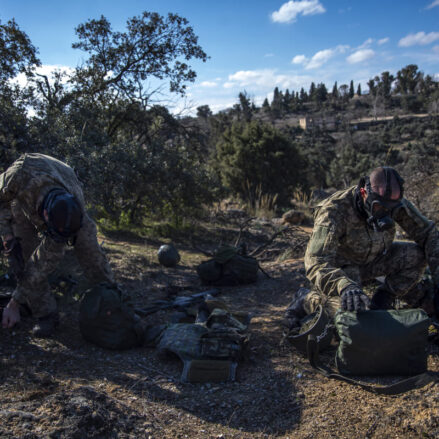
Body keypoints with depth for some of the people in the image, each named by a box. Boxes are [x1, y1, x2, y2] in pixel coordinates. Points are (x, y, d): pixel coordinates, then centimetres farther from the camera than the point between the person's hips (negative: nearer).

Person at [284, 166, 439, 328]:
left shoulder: (394, 203, -17)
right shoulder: (335, 210, -34)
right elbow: (317, 262, -43)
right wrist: (345, 286, -62)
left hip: (374, 260, 6)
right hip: (341, 268, -6)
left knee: (417, 254, -15)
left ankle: (384, 298, 3)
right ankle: (307, 300, -1)